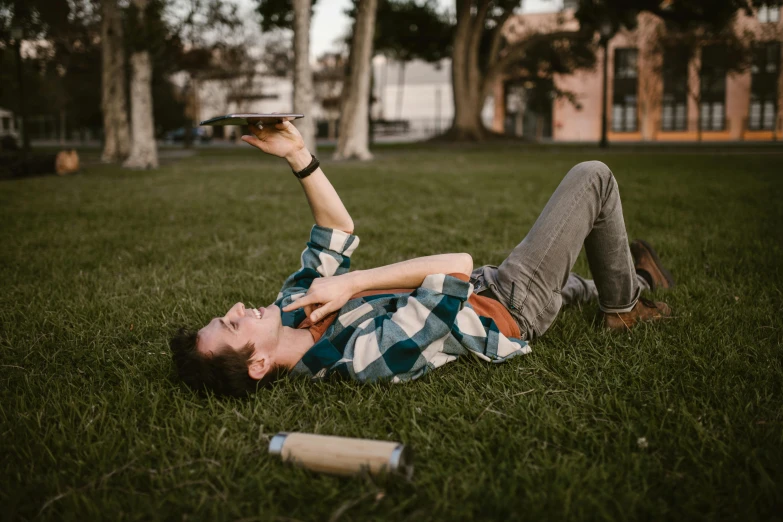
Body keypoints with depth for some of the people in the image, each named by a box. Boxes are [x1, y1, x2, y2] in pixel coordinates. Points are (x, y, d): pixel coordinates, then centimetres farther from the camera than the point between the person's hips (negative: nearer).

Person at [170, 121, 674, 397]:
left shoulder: (292, 314, -16)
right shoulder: (372, 355, -42)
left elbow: (336, 234, -6)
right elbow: (458, 264, -40)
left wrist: (299, 156, -15)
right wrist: (353, 284, -38)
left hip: (483, 288, 7)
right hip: (514, 308, -7)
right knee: (593, 177, 3)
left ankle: (604, 287, 55)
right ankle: (622, 307, 23)